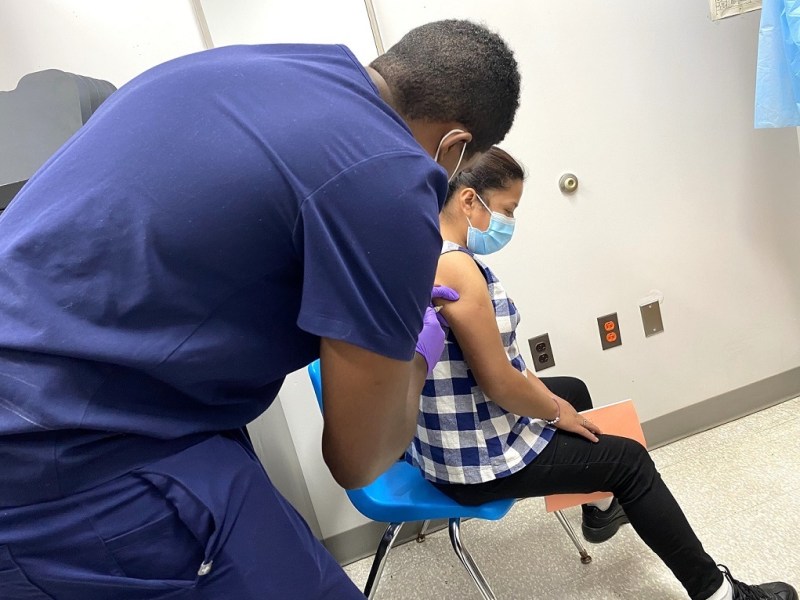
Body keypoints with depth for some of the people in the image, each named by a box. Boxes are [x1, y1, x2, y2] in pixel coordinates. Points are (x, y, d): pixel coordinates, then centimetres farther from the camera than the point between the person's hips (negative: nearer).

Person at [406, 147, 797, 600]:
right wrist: (556, 413, -6)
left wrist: (552, 400, 8)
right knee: (629, 461, 5)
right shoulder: (455, 267, -27)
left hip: (448, 434, 10)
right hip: (475, 459, -10)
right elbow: (498, 382, -25)